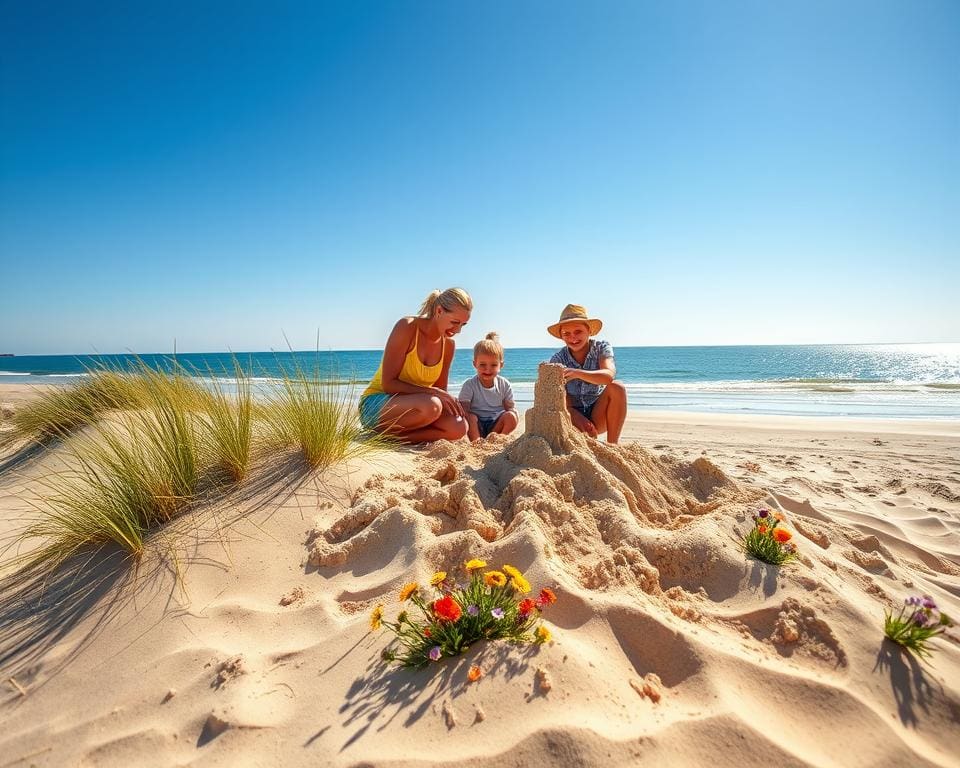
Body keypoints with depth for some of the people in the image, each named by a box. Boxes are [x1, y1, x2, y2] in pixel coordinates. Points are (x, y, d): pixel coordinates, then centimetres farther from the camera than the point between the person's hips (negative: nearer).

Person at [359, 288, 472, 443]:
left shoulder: (448, 344, 3)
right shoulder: (407, 327, -15)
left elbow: (440, 389, 9)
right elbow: (388, 384, -19)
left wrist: (450, 401, -13)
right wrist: (432, 391, -25)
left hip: (410, 406, 6)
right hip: (376, 404, -6)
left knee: (459, 427, -20)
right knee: (431, 406, -35)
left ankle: (395, 436, -9)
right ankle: (385, 434, -12)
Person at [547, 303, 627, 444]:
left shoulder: (601, 348, -9)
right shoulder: (557, 360, -9)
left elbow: (609, 375, -32)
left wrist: (577, 373, -49)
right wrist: (578, 419, -32)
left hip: (599, 416, 1)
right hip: (574, 416, -1)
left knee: (617, 388, -28)